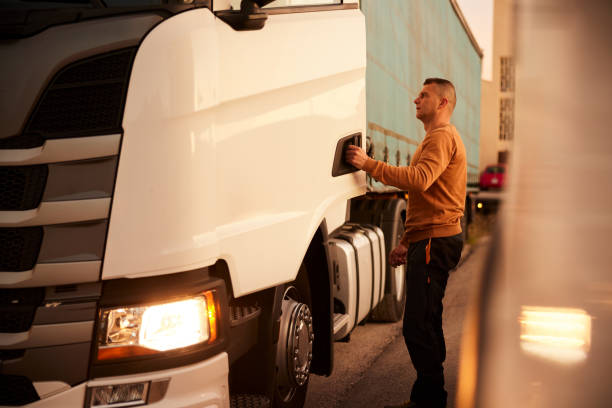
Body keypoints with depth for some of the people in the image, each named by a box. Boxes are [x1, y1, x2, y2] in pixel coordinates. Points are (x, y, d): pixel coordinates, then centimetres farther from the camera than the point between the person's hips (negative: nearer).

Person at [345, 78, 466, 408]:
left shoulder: (442, 137, -7)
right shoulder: (437, 139, 28)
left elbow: (419, 180, -27)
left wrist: (369, 164, -25)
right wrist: (406, 243, 23)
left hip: (435, 241, -11)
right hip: (429, 241, 11)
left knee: (418, 327, -12)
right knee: (425, 325, 15)